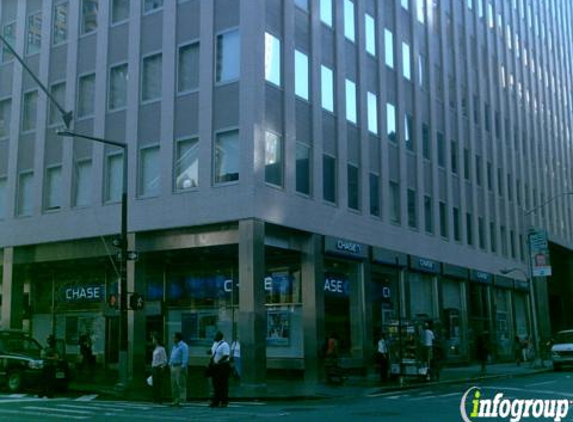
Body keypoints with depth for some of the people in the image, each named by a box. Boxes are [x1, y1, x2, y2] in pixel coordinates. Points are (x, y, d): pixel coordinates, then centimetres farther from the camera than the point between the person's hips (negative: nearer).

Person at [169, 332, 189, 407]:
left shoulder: (183, 346, -9)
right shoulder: (174, 346, 20)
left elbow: (185, 357, -16)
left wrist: (183, 367, -22)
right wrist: (170, 364, 17)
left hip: (180, 367, -9)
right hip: (173, 367, 9)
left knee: (181, 384, -11)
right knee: (174, 384, 9)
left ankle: (182, 399, -11)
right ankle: (175, 400, 13)